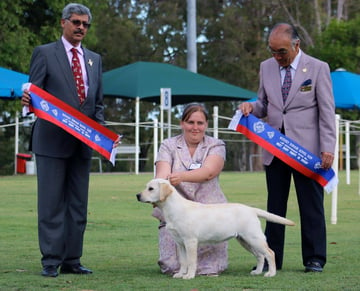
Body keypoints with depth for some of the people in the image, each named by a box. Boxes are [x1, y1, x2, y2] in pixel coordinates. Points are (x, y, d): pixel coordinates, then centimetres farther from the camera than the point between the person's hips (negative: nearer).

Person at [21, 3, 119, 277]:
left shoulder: (94, 59, 17)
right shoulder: (44, 53, 1)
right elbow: (34, 94, -5)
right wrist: (28, 99, -28)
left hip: (83, 142, 5)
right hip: (52, 140, -5)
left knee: (78, 204, 8)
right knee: (51, 203, -4)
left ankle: (72, 260, 14)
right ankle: (51, 262, 0)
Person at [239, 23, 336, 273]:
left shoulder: (318, 68, -2)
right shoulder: (267, 67, 10)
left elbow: (327, 112, -5)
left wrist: (328, 148, -13)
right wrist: (252, 107, -5)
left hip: (306, 149, -4)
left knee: (311, 205, 1)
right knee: (275, 206, 6)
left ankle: (314, 259, 7)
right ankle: (271, 259, 10)